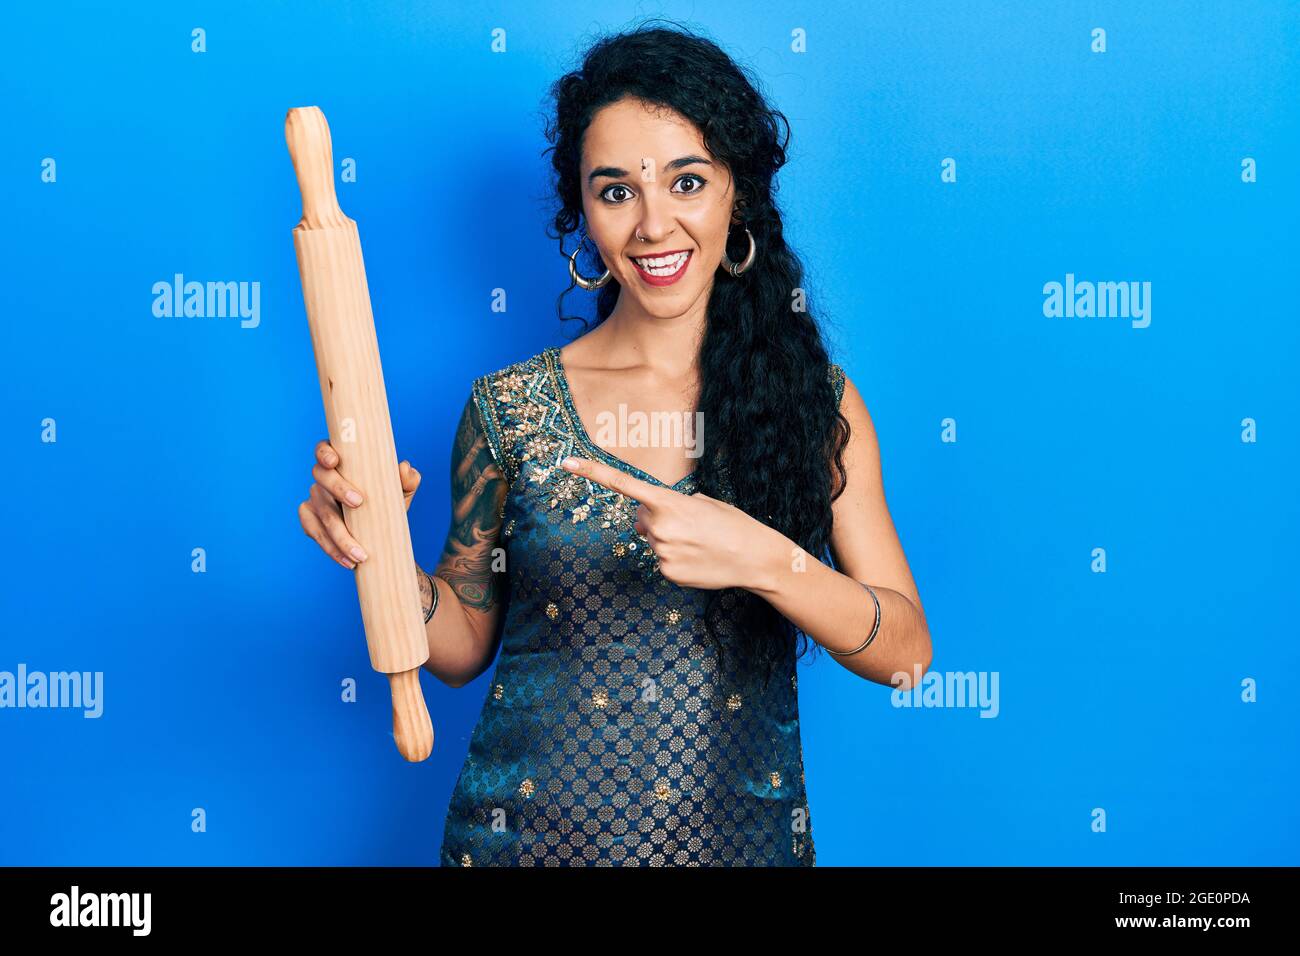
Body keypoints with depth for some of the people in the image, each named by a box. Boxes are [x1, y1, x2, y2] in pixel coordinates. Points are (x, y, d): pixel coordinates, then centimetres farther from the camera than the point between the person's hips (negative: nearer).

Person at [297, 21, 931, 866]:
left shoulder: (815, 395, -5)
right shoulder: (509, 409, -7)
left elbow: (905, 653, -9)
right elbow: (464, 646, 1)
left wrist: (767, 562, -25)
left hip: (742, 829, 1)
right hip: (531, 829, -1)